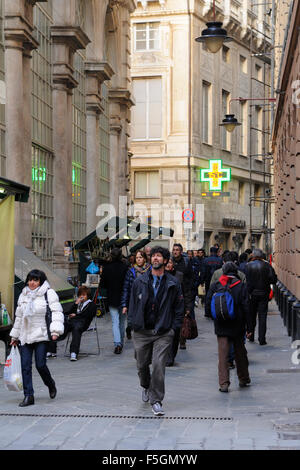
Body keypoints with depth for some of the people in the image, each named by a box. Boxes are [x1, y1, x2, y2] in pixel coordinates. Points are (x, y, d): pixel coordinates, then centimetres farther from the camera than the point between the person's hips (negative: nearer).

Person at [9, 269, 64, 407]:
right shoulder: (23, 295, 16)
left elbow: (57, 312, -9)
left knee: (40, 365, -8)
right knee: (25, 366, -2)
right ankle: (28, 396, 4)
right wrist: (15, 336, 25)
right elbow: (19, 316, 24)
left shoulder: (49, 293, -2)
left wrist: (55, 331, -21)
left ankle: (51, 385, 22)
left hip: (41, 335, -5)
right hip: (25, 336, 5)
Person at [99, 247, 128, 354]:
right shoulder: (125, 268, -10)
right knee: (122, 322, 16)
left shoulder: (107, 268, -8)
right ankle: (121, 343, 25)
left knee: (115, 322, 0)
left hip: (112, 299, -1)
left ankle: (117, 343, -17)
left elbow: (102, 285, -3)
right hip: (123, 298, 1)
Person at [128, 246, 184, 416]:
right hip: (142, 332, 2)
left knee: (158, 365, -11)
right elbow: (133, 303, 12)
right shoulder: (140, 281, 5)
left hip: (163, 333, -2)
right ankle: (146, 387, 43)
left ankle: (156, 400, 0)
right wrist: (133, 323, 4)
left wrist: (174, 327, 0)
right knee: (142, 365, 12)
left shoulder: (173, 283, 1)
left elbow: (179, 307, 6)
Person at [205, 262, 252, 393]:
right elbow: (246, 307, -7)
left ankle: (223, 383, -8)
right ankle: (243, 379, 28)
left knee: (223, 354, 0)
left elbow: (208, 304, -1)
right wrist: (248, 327, -2)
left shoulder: (215, 285, -2)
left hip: (221, 326, 0)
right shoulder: (241, 286, -6)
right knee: (240, 353, 15)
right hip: (237, 326, 0)